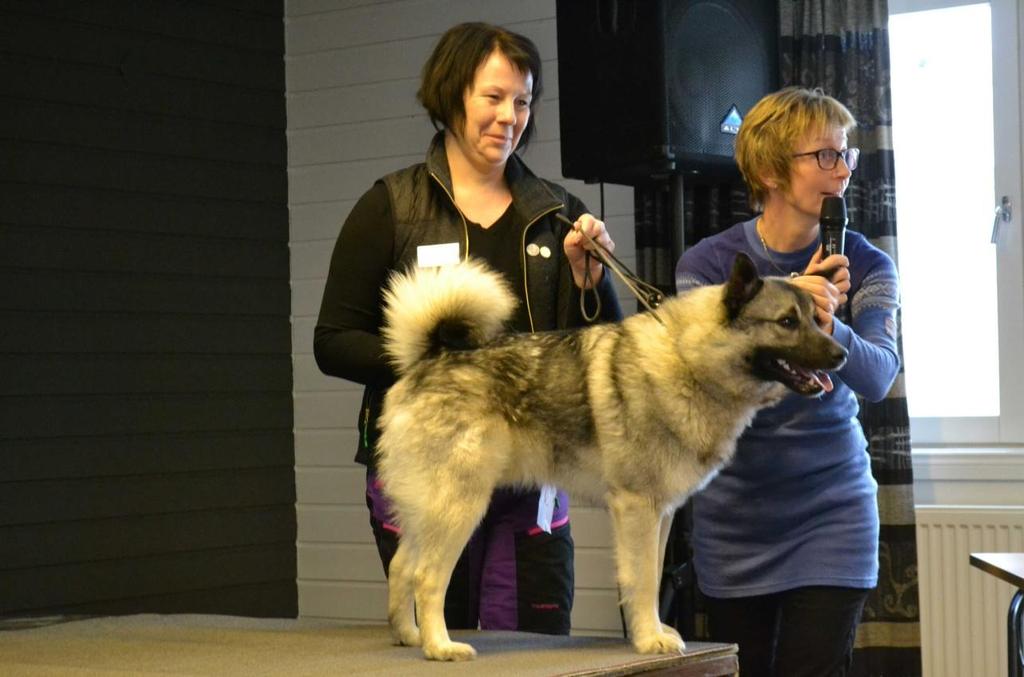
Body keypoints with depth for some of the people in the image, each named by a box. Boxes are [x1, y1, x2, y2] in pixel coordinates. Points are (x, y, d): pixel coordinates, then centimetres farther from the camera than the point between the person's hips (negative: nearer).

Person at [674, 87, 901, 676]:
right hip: (735, 513, 0)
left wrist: (829, 327, -36)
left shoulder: (867, 267, -3)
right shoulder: (707, 264, -5)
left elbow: (878, 377, -17)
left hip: (831, 515, 0)